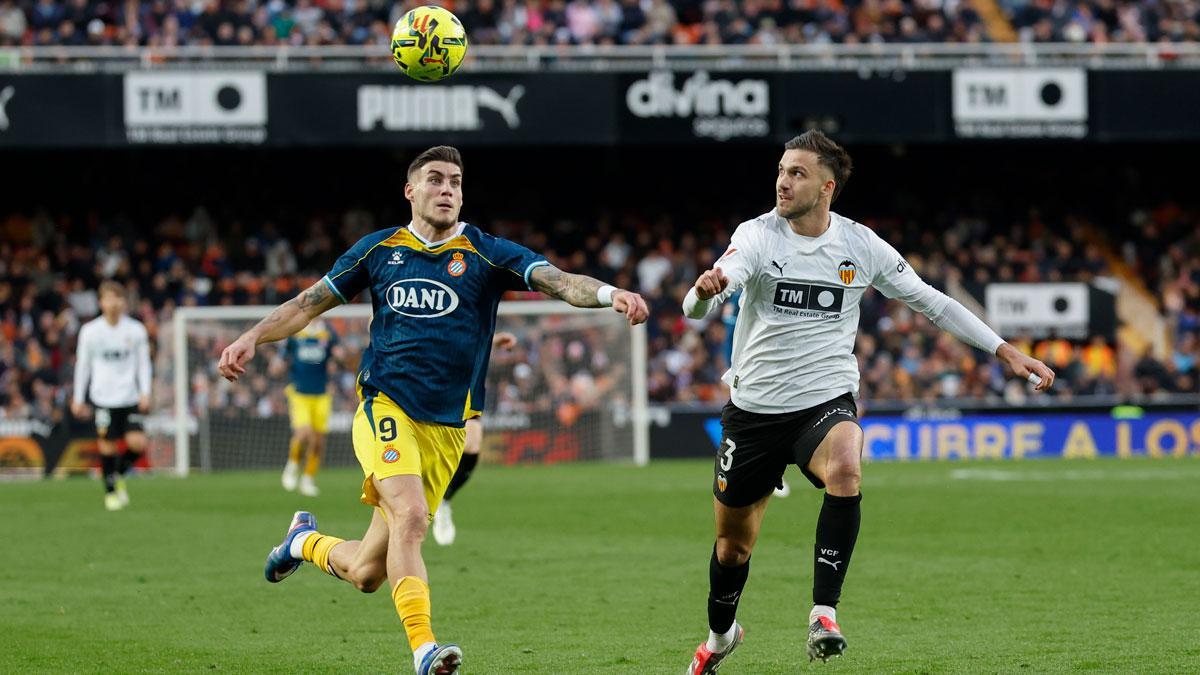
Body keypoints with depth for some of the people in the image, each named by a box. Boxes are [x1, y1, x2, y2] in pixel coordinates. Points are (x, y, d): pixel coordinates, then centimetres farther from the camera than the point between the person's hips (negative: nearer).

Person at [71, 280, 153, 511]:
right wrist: (78, 399, 9)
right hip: (102, 397, -1)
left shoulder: (136, 330, 2)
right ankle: (110, 491, 13)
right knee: (107, 445, -3)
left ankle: (119, 475, 17)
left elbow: (143, 363, 7)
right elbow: (82, 365, 8)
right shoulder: (90, 331, 0)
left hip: (130, 397, 1)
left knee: (138, 443, -11)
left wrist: (145, 393, -3)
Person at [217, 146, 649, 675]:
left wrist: (610, 293, -32)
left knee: (367, 573, 4)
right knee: (410, 514, -29)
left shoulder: (485, 254, 2)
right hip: (385, 406, -1)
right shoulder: (379, 249, 7)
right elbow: (311, 303, 16)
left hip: (446, 426, 1)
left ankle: (307, 542, 37)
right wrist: (252, 338, 4)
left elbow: (558, 281, -13)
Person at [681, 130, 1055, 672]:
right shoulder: (758, 236, -9)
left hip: (825, 403, 0)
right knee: (733, 543, 10)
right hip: (754, 407, 0)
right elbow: (696, 307, -25)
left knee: (845, 470, -35)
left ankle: (824, 613, -28)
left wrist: (1006, 352, 4)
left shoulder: (861, 246, -3)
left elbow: (932, 302, 8)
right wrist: (704, 291, -51)